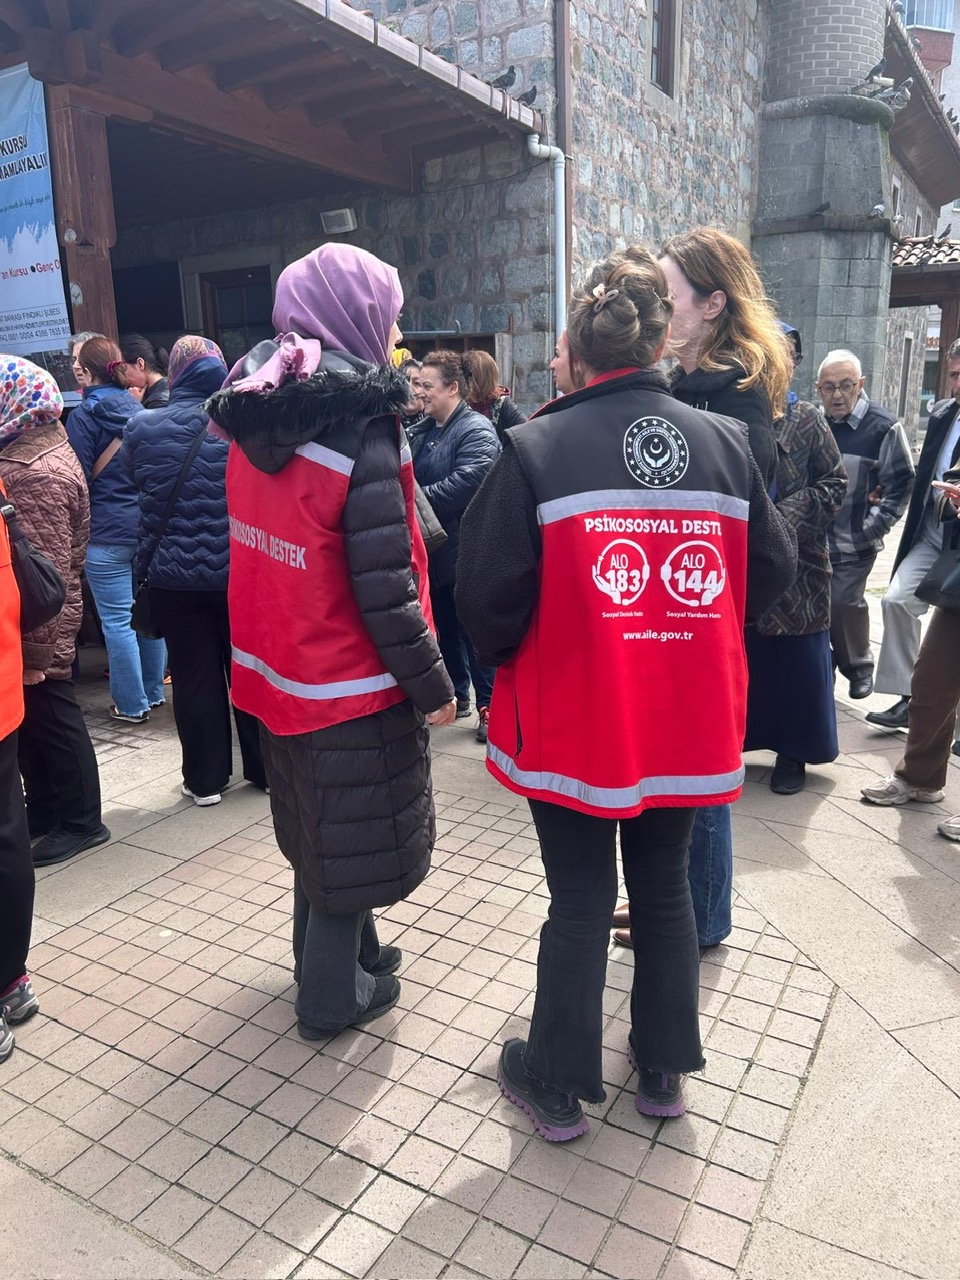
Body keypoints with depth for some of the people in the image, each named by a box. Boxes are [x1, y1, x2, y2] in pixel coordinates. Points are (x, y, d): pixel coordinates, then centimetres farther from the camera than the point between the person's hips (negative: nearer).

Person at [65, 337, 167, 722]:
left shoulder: (83, 415, -8)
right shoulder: (139, 408, 8)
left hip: (107, 532, -6)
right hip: (149, 525, 6)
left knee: (117, 621, 1)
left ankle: (132, 704, 8)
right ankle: (154, 692, 24)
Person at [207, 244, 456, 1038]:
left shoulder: (258, 421, 2)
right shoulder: (362, 433, -21)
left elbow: (269, 551, 8)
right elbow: (384, 590, -23)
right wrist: (433, 686, -12)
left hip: (278, 668, 8)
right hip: (351, 687, -8)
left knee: (320, 828, 25)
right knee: (353, 841, 12)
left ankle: (339, 953, 45)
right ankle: (334, 997, 30)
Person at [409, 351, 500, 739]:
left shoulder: (476, 430, -13)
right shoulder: (420, 432, 13)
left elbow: (467, 481, -26)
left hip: (464, 550, -8)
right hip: (433, 547, 8)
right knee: (445, 626, 16)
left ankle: (489, 704, 13)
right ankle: (456, 694, 31)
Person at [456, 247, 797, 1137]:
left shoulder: (535, 448, -13)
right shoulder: (722, 443, -1)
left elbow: (487, 593, -14)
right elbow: (772, 569, 5)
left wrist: (507, 656, 6)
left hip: (574, 721, -3)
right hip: (686, 723, 3)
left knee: (580, 902, 12)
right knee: (665, 889, 20)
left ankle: (557, 1083, 30)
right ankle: (664, 1069, 37)